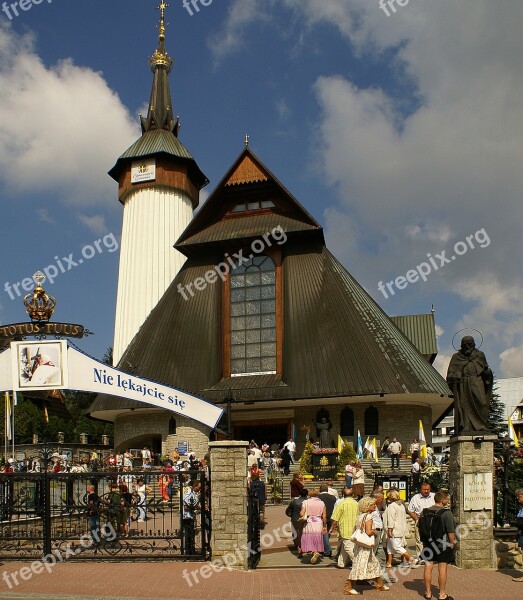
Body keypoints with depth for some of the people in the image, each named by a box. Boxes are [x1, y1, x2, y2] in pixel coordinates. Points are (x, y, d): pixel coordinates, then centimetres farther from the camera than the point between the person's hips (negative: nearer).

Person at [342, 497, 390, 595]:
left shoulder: (360, 516, 10)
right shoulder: (368, 517, -16)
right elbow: (369, 532, -25)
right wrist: (375, 532, -6)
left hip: (359, 544, 10)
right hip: (365, 545, -10)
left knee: (374, 564, 19)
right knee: (360, 565, -6)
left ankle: (380, 585, 29)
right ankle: (348, 587, -4)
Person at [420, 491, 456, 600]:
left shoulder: (424, 512, 3)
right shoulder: (446, 513, -14)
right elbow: (451, 531, -14)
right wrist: (452, 544, -2)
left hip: (428, 543, 5)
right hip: (443, 544, -5)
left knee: (428, 568, 10)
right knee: (442, 569, 3)